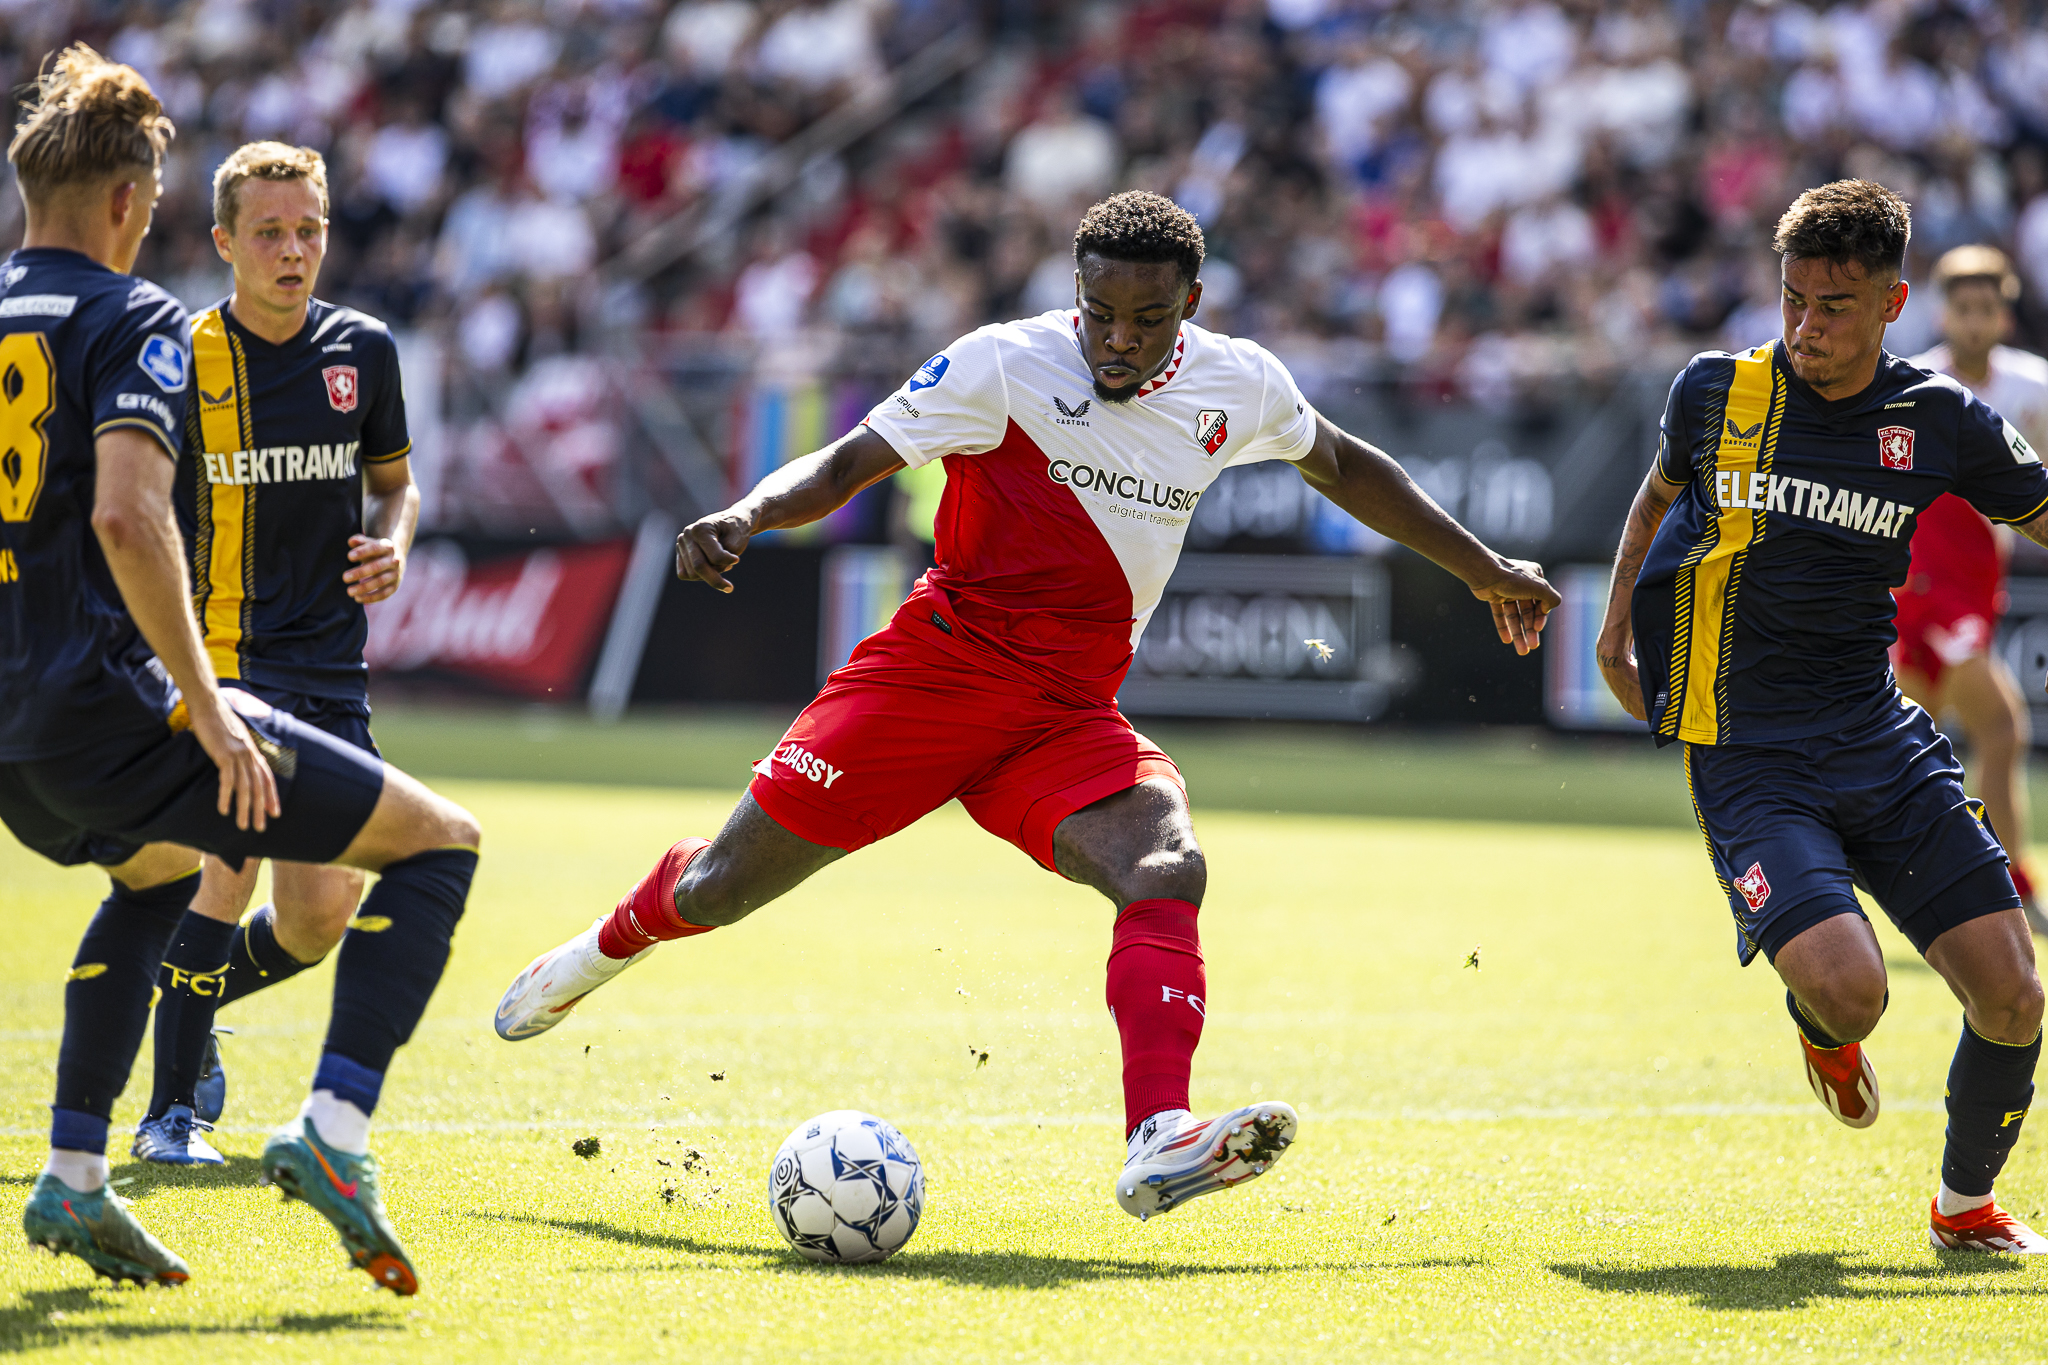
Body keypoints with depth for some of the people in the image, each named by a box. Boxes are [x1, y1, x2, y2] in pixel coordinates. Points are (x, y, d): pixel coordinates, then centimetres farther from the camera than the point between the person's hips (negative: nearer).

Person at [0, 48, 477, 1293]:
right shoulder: (131, 319, -8)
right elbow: (128, 516, -23)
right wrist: (203, 708, -19)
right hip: (108, 711, -8)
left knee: (159, 873, 39)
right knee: (441, 841, 2)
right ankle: (335, 1129, -15)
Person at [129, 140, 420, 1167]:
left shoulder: (360, 351, 5)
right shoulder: (182, 357, -5)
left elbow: (393, 480, 20)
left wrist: (390, 544, -1)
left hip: (329, 664, 4)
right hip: (215, 657, -4)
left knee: (319, 915, -3)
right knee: (236, 845, -24)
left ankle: (188, 1004, 30)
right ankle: (172, 1111, -12)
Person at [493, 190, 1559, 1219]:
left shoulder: (1238, 389, 5)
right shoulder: (1003, 365, -10)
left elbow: (1341, 466, 24)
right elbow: (850, 462, -11)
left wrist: (1484, 570, 30)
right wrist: (747, 515, -31)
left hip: (1070, 720, 3)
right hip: (937, 666, -3)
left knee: (1167, 868, -27)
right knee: (719, 889, 2)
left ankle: (1160, 1145, -42)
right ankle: (614, 942, 38)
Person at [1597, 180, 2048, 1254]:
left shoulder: (1939, 421, -1)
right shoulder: (1716, 393, -1)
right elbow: (1661, 492, 21)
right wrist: (1617, 627, 14)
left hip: (1883, 745, 2)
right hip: (1745, 755, -2)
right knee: (1848, 990, -24)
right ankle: (1818, 1025, 17)